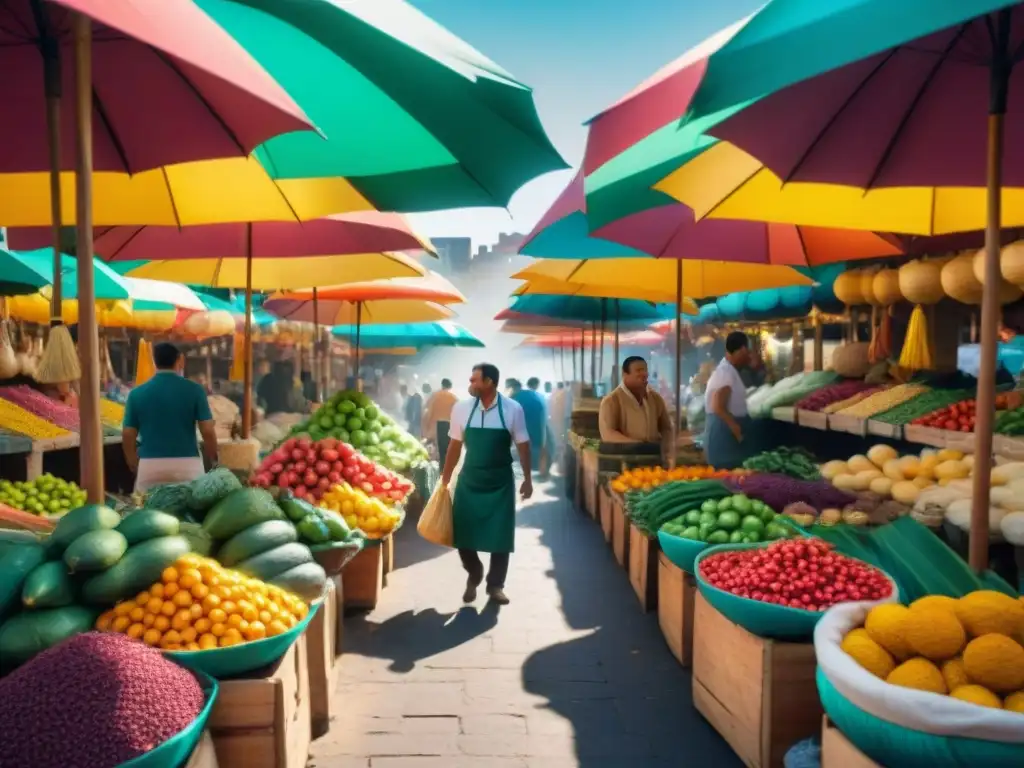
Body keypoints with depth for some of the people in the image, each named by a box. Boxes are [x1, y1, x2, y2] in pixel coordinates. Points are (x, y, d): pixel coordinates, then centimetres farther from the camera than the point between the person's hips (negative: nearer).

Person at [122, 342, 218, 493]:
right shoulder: (193, 390, -1)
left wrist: (134, 466, 20)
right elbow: (208, 431, -4)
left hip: (150, 466, 2)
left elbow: (127, 435, 6)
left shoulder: (137, 394, 4)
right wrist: (213, 462, 12)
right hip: (187, 465, -1)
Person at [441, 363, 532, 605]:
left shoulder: (513, 409, -10)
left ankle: (495, 586, 26)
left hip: (500, 481, -1)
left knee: (500, 536, 5)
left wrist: (527, 479, 0)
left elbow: (523, 445, -2)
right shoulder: (461, 408, -5)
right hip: (469, 479, 2)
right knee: (463, 534, 5)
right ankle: (474, 576, 33)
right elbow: (455, 445, 3)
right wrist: (445, 478, 6)